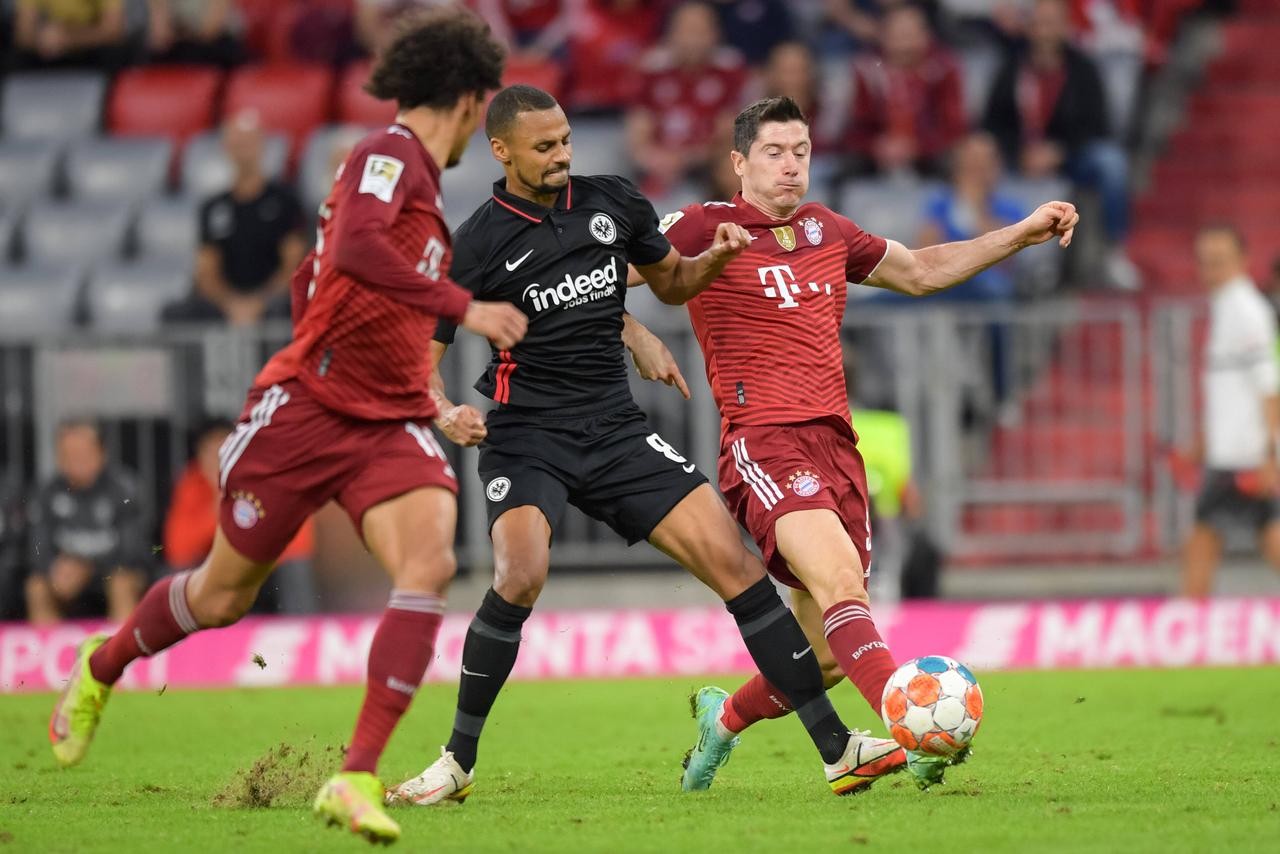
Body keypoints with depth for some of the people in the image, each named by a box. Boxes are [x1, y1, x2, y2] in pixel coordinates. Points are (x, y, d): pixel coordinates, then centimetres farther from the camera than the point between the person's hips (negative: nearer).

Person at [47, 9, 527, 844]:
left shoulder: (416, 174, 15)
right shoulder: (389, 153, -12)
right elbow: (354, 249, -32)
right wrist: (464, 307, -33)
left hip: (389, 424, 7)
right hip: (305, 408, -7)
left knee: (430, 562, -22)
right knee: (223, 596, 11)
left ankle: (359, 780, -25)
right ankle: (102, 667, 43)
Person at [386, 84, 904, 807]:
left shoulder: (613, 203, 5)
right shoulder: (480, 244, -7)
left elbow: (670, 281, 23)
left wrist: (715, 259, 1)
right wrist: (446, 413, -23)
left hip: (616, 429, 4)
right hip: (526, 435, -4)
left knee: (734, 561, -6)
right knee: (521, 576, -29)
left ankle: (837, 749, -1)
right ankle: (459, 762, -10)